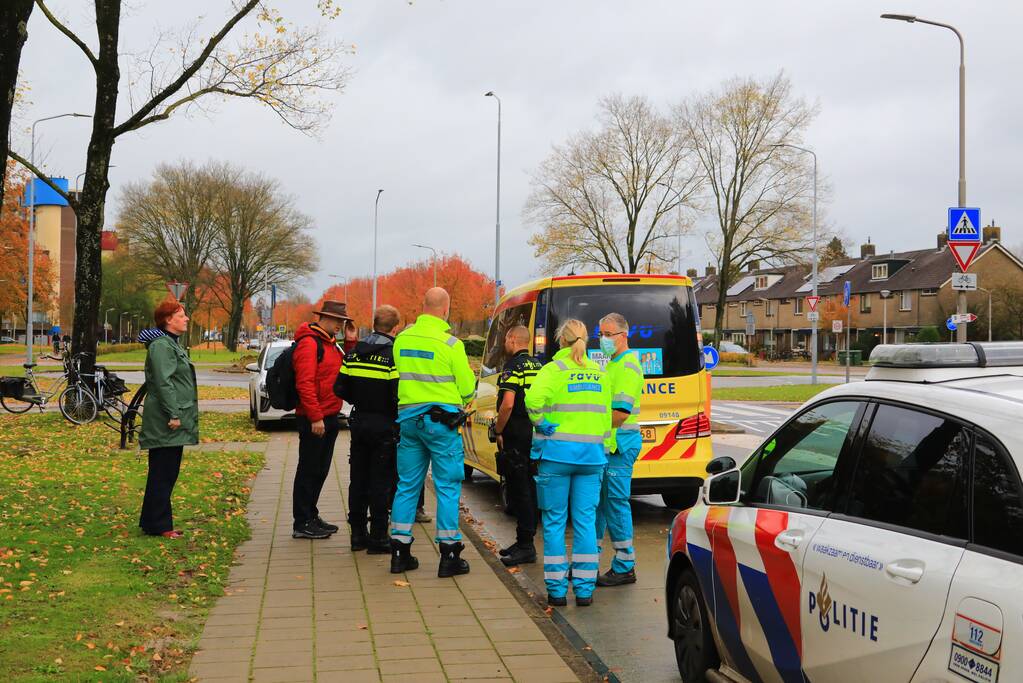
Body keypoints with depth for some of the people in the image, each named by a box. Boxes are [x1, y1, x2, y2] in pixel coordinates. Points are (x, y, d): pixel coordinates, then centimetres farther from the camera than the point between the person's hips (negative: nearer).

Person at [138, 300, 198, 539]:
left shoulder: (172, 344, 20)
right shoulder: (161, 346, -14)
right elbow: (163, 382, -21)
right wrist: (173, 414, -24)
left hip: (174, 422, 11)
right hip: (165, 423, -11)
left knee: (167, 473, 13)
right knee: (163, 473, -6)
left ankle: (152, 522, 20)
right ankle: (158, 525, -1)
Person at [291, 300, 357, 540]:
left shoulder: (330, 344, 17)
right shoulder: (309, 342, -13)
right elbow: (305, 383, -20)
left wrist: (350, 342, 8)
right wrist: (315, 417, -23)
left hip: (329, 417, 9)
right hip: (314, 419, -9)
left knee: (320, 470, 15)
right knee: (309, 471, -3)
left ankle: (311, 517, 25)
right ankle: (302, 524, 3)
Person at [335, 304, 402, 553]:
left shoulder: (354, 353, 4)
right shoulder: (394, 355, -14)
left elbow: (340, 388, 3)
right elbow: (398, 395, -21)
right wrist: (397, 415, -3)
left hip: (359, 423, 6)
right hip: (384, 426, -6)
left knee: (358, 480, 13)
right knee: (381, 483, 1)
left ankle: (357, 534, 19)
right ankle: (378, 538, 5)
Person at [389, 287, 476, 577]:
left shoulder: (402, 339, 4)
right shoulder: (451, 343, -12)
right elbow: (467, 389, -6)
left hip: (408, 418, 5)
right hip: (441, 421, -5)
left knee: (407, 485, 12)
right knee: (448, 487, 3)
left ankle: (400, 552, 16)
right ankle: (449, 556, 5)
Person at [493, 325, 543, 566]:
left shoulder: (513, 366, -12)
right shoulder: (539, 366, 13)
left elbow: (508, 403, -22)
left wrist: (498, 431, -12)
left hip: (516, 436, -8)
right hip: (537, 434, 8)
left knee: (519, 490, -4)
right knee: (529, 488, 13)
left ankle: (526, 546, -3)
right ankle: (525, 542, 21)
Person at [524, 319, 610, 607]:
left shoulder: (554, 370, -6)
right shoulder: (599, 373, 10)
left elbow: (533, 399, -24)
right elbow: (606, 415, 13)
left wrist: (541, 425, -10)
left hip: (557, 453, -4)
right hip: (591, 453, 4)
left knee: (555, 522, 4)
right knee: (585, 522, 7)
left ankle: (557, 590, 7)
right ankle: (584, 589, 9)